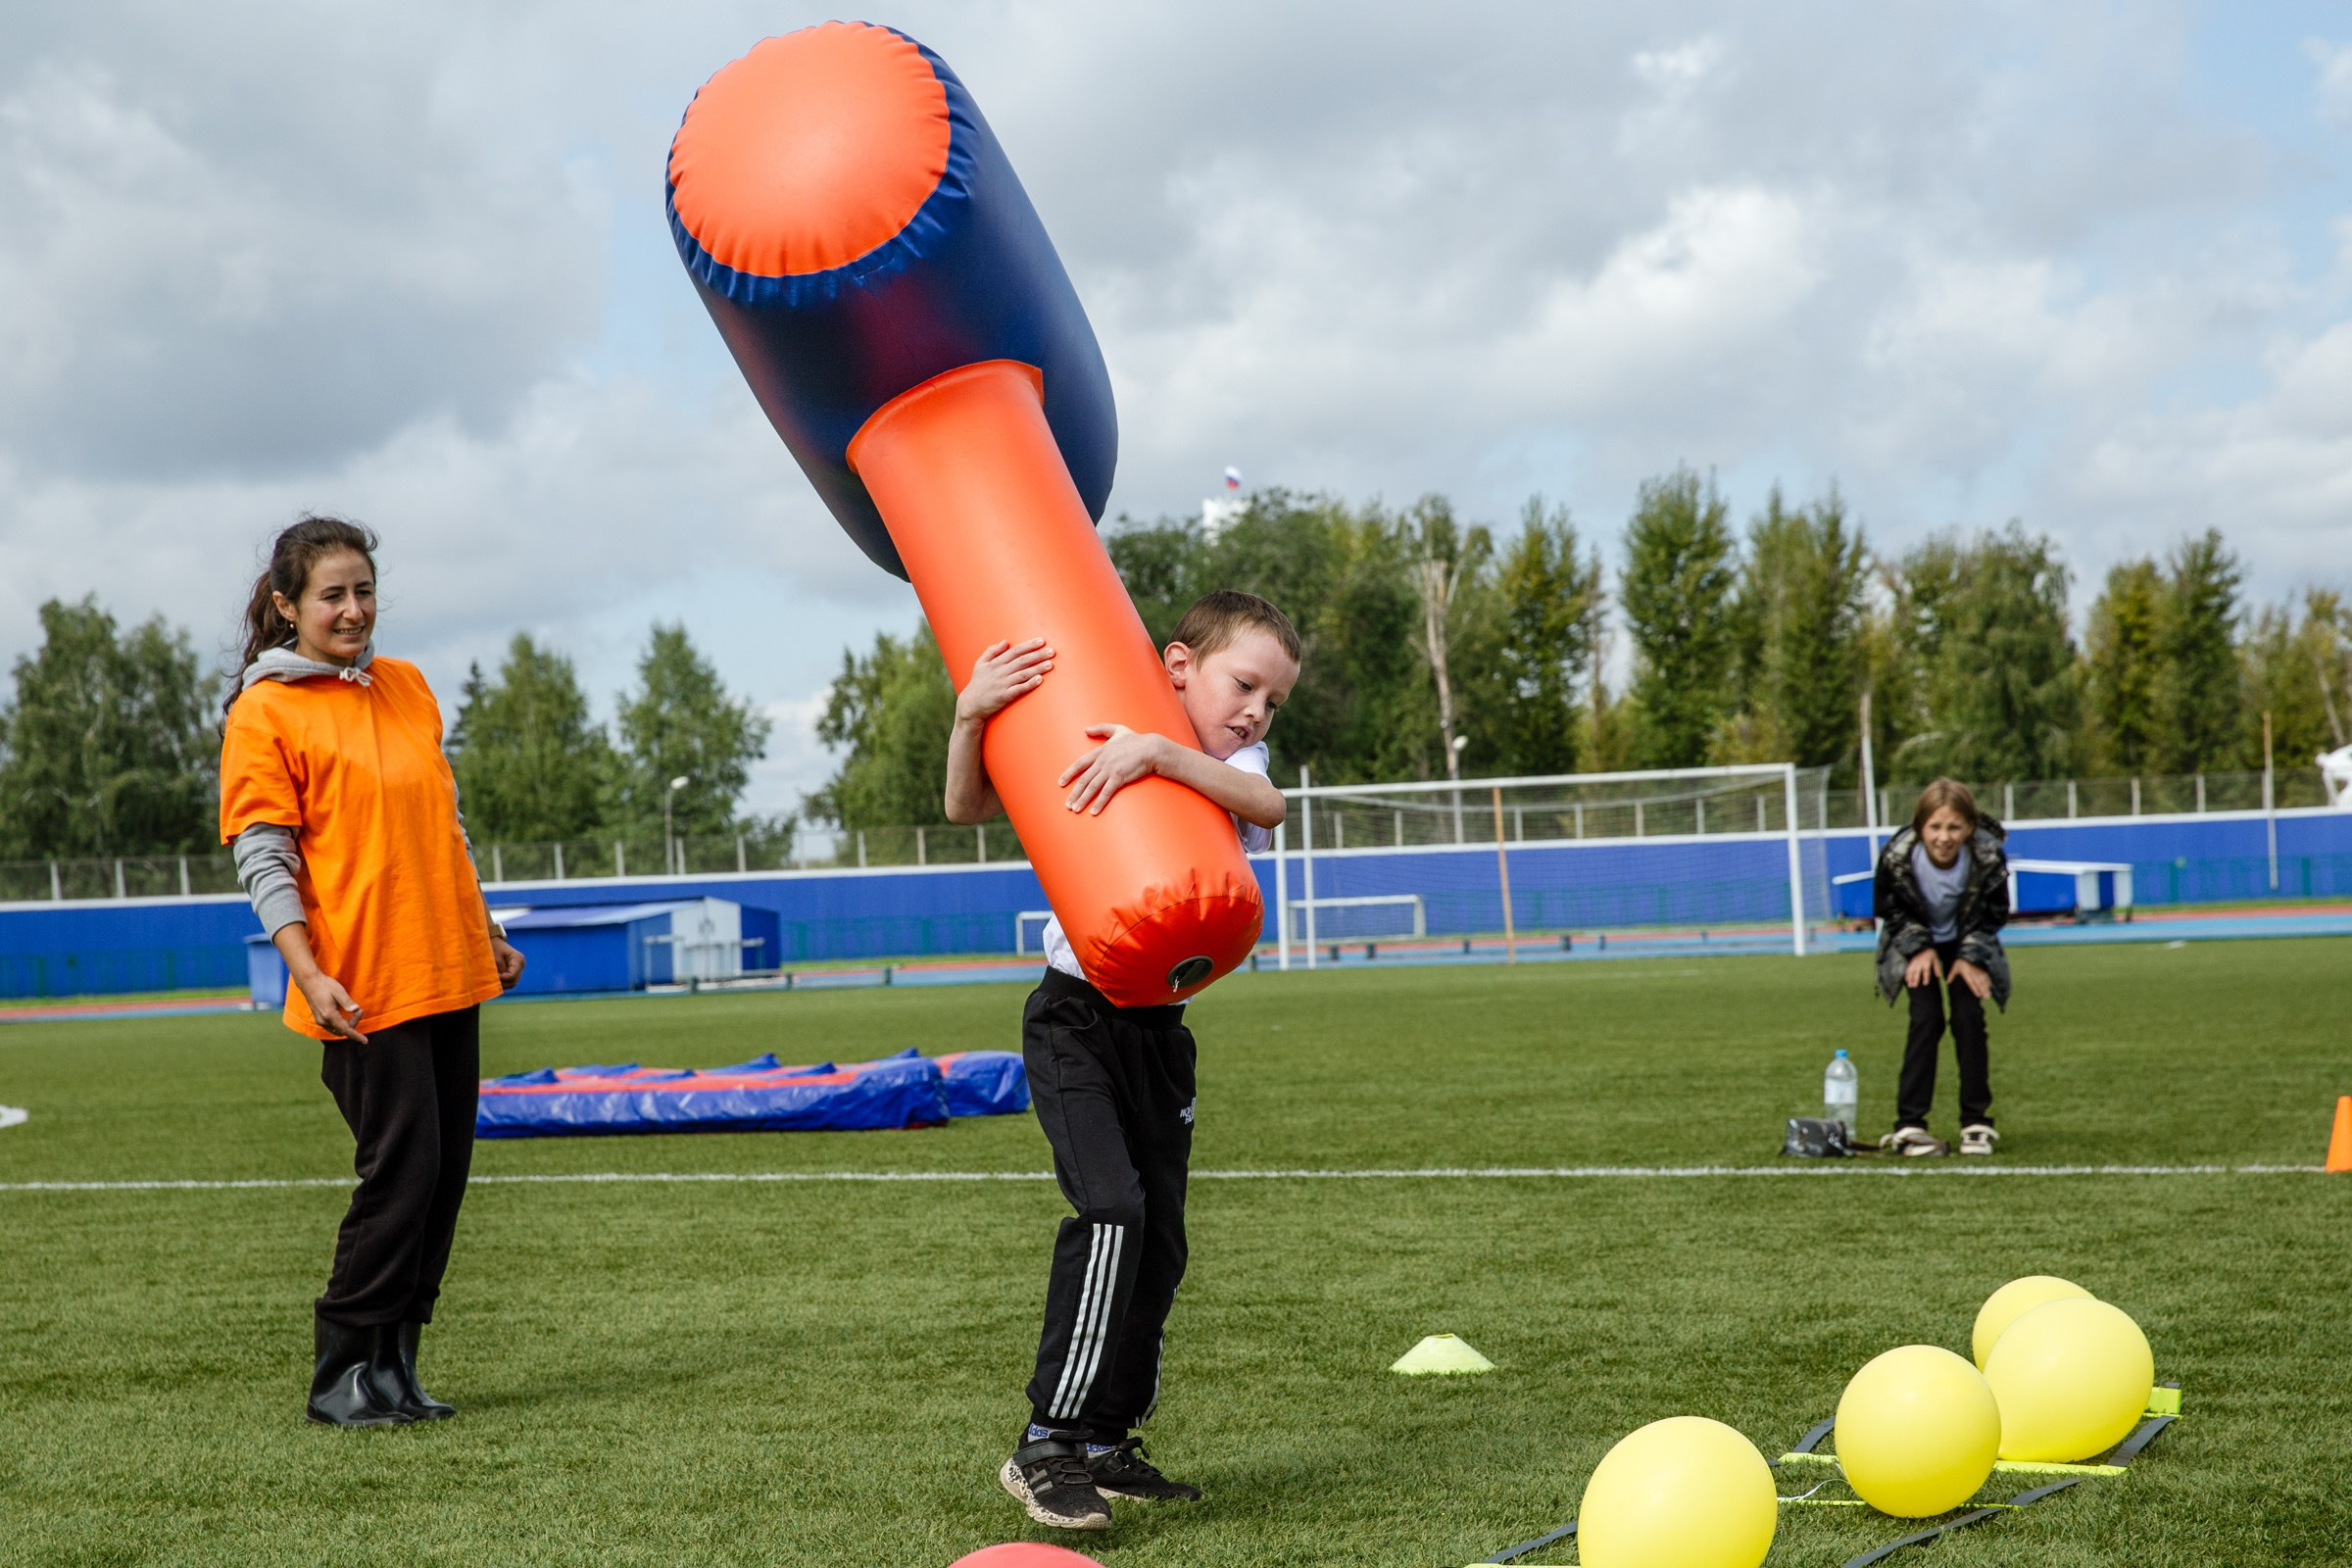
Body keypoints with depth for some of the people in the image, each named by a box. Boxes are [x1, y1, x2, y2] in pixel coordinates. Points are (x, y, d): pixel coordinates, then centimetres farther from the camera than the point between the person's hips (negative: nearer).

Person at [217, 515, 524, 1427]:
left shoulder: (406, 687, 14)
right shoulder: (263, 713, -4)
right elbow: (263, 859, -9)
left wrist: (486, 934, 23)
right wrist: (310, 974, -19)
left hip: (449, 972, 7)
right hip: (363, 987, -6)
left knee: (445, 1171, 6)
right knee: (402, 1167, -9)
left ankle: (393, 1365, 15)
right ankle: (341, 1377, 2)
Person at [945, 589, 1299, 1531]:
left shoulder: (1225, 767, 1)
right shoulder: (1088, 752, -5)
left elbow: (1266, 805, -24)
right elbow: (967, 809, -6)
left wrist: (1160, 752, -37)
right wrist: (971, 718, -23)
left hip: (1160, 1029, 5)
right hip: (1074, 1018, -5)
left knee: (1159, 1241, 9)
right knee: (1111, 1212, -21)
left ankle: (1106, 1444, 24)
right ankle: (1047, 1443, -16)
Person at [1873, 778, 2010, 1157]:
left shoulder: (1989, 857, -29)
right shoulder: (1897, 856, -31)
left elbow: (1993, 914, -10)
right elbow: (1889, 909, -10)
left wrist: (1970, 957, -17)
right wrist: (1919, 948, -17)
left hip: (1967, 944, 1)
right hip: (1915, 944, -1)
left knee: (1969, 1018, -10)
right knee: (1926, 1018, -15)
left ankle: (1976, 1122, 1)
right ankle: (1909, 1125, -12)